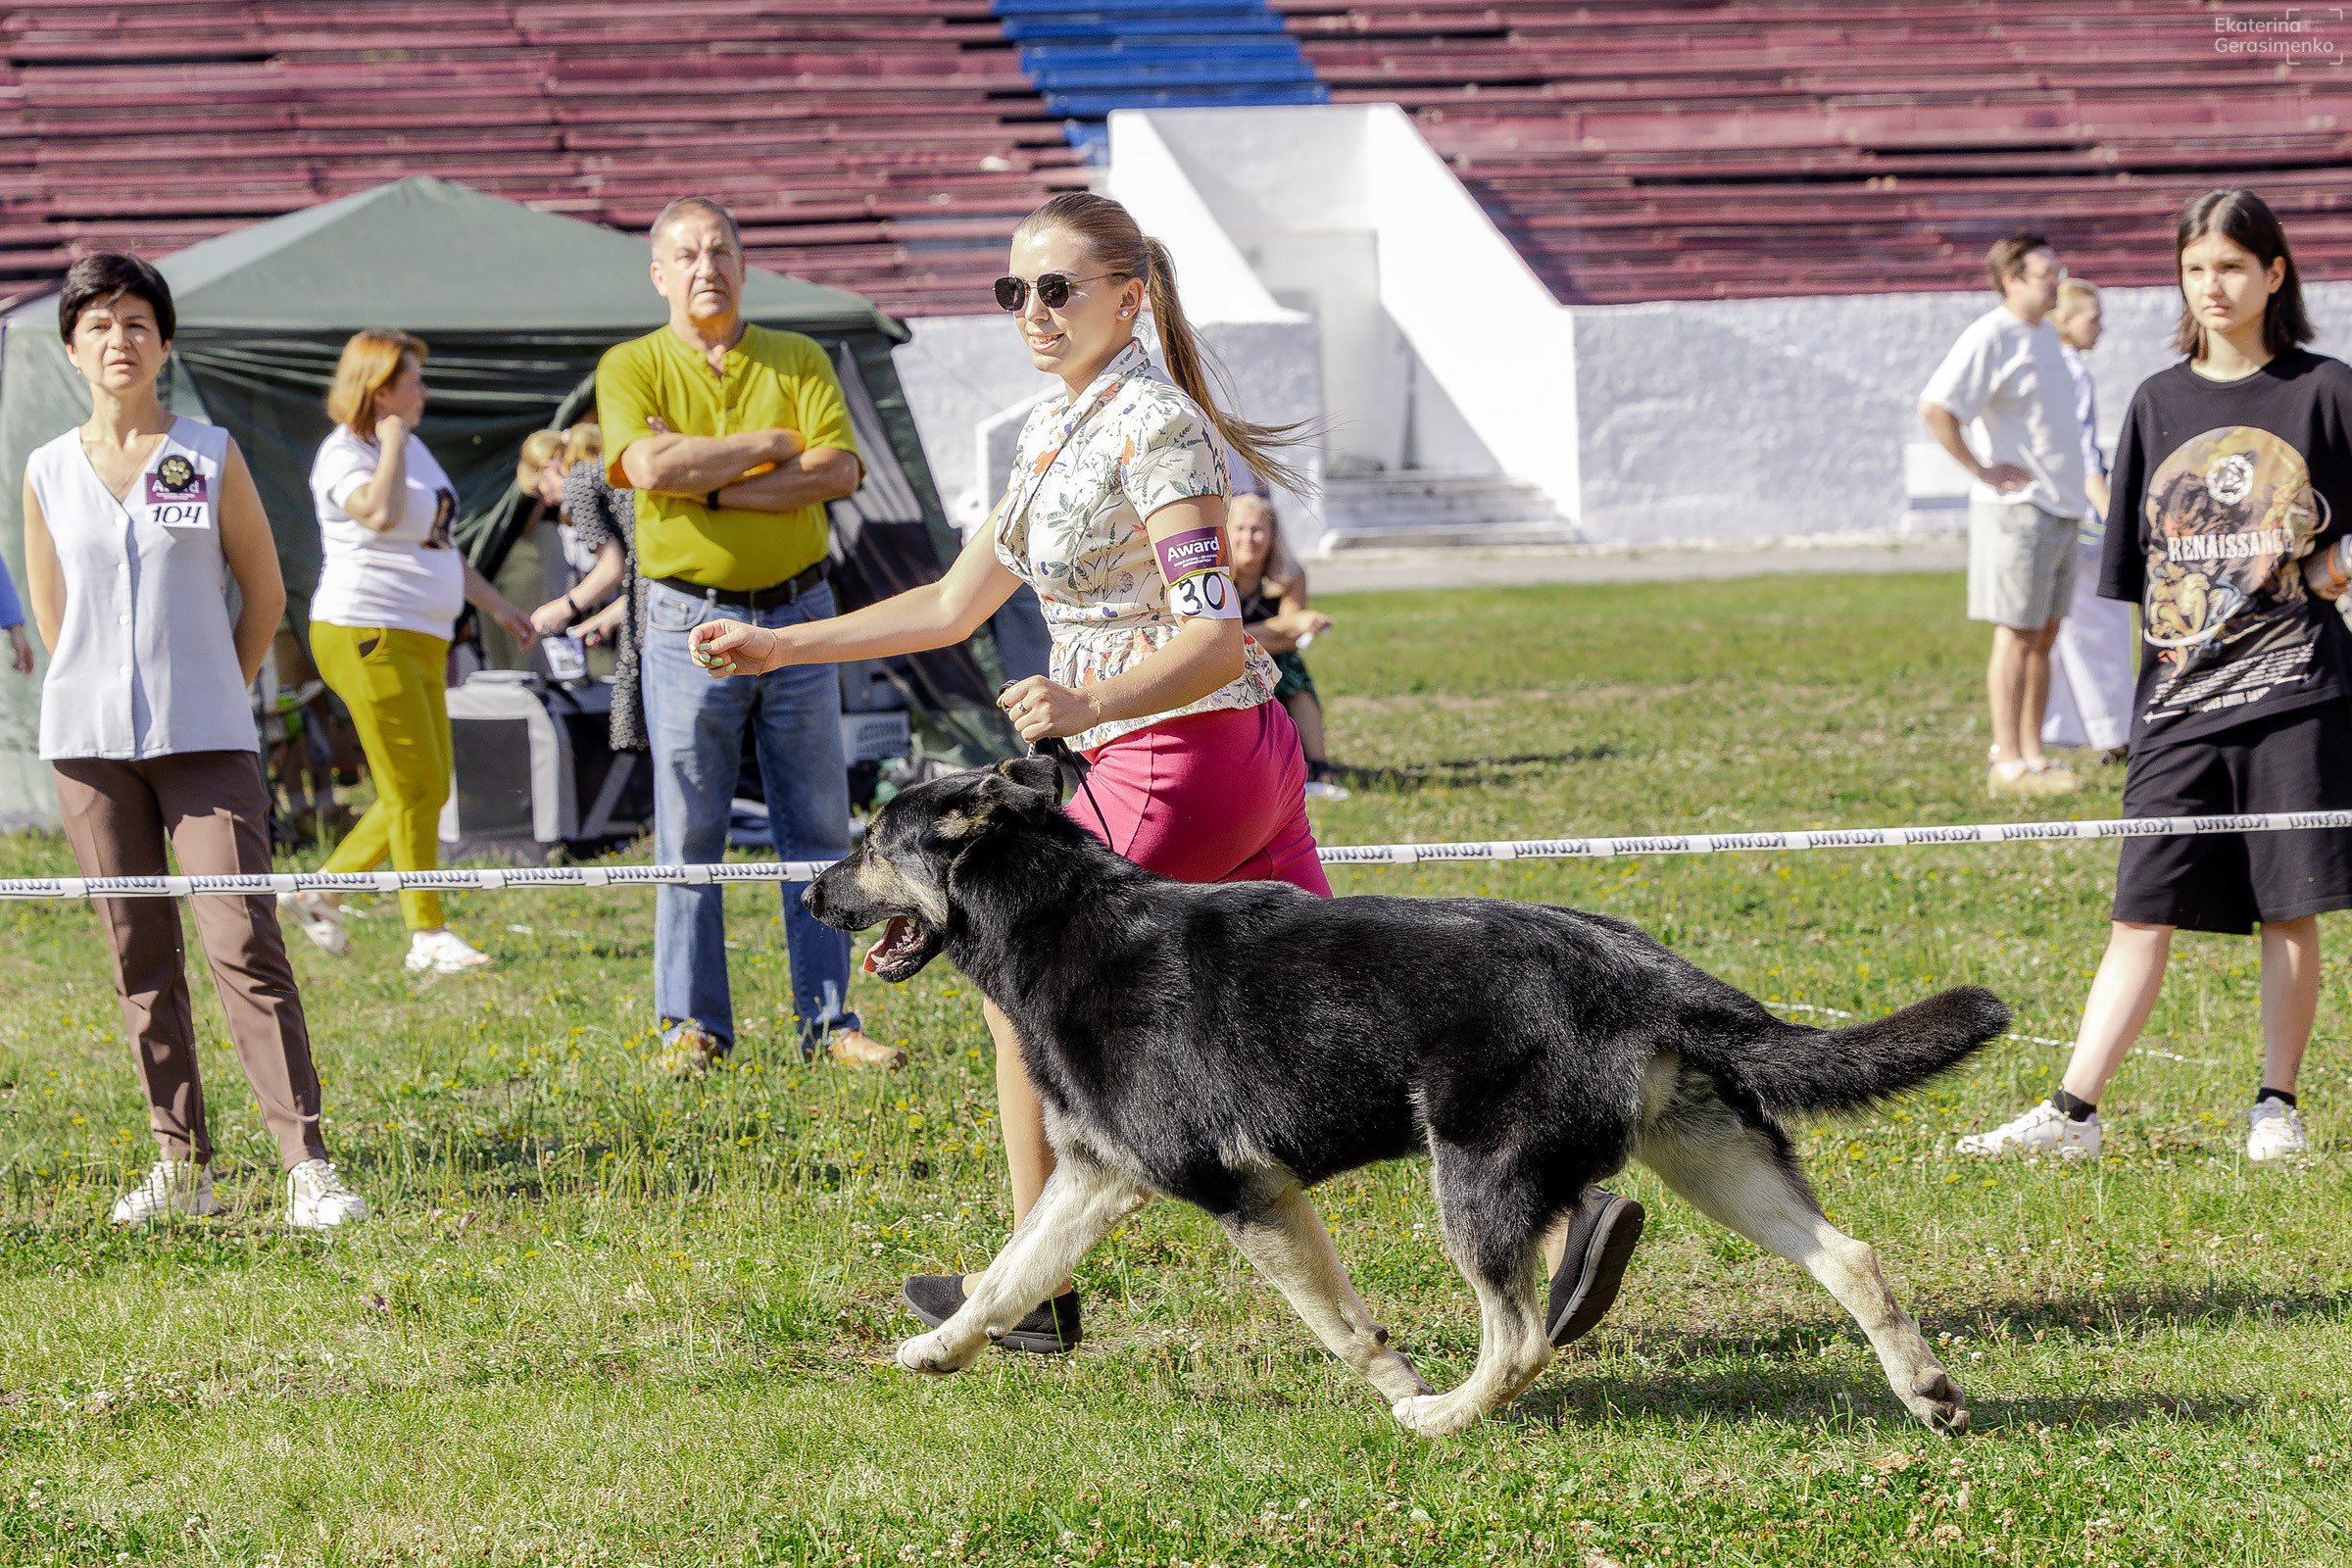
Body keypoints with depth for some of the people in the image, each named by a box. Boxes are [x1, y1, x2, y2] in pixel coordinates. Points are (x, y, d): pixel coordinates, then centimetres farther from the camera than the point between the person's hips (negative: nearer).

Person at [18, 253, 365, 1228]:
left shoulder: (212, 456, 2)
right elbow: (51, 616, 15)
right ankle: (181, 1167, 12)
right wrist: (110, 702, 12)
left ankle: (307, 1168, -15)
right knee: (139, 957, 5)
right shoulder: (49, 472, 7)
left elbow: (264, 594, 9)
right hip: (92, 744, 2)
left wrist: (211, 698, 9)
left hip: (205, 741, -2)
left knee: (244, 945, -11)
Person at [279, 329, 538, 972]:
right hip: (366, 635, -10)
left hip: (420, 641, 10)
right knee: (413, 788, -8)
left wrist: (496, 605, 29)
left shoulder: (411, 448, 18)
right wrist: (392, 440, -20)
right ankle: (428, 936, -3)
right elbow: (380, 513, -33)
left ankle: (320, 891, 19)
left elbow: (439, 544, 27)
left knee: (429, 789, 10)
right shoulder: (345, 454, -11)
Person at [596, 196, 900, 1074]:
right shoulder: (632, 367, 2)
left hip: (799, 613, 2)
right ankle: (692, 1026, 6)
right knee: (689, 832, 0)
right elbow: (651, 467, -17)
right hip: (689, 618, -2)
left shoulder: (799, 360, 8)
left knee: (818, 827, 4)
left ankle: (826, 1019, 10)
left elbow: (839, 471, -7)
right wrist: (774, 446, -9)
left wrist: (711, 483, -13)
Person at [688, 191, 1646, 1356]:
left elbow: (1215, 643, -22)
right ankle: (1558, 1208, -6)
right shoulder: (1052, 431, 13)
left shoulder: (1152, 426, -15)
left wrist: (1089, 705, -36)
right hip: (1248, 760, 9)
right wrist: (778, 647, 19)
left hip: (1182, 765, -9)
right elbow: (951, 608, 21)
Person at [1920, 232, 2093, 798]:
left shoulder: (2046, 333, 15)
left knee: (2044, 635, 10)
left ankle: (2031, 754, 16)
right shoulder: (1990, 337, -13)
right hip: (2018, 506, -8)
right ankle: (2008, 763, -4)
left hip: (2062, 506, 8)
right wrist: (1980, 469, -16)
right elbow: (1934, 407, -21)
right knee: (2017, 634, -6)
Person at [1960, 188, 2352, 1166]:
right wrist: (2149, 676, 9)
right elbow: (2139, 563, 14)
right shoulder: (2160, 402, 10)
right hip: (2180, 700, 3)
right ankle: (2074, 1113, -2)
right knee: (2143, 911, 0)